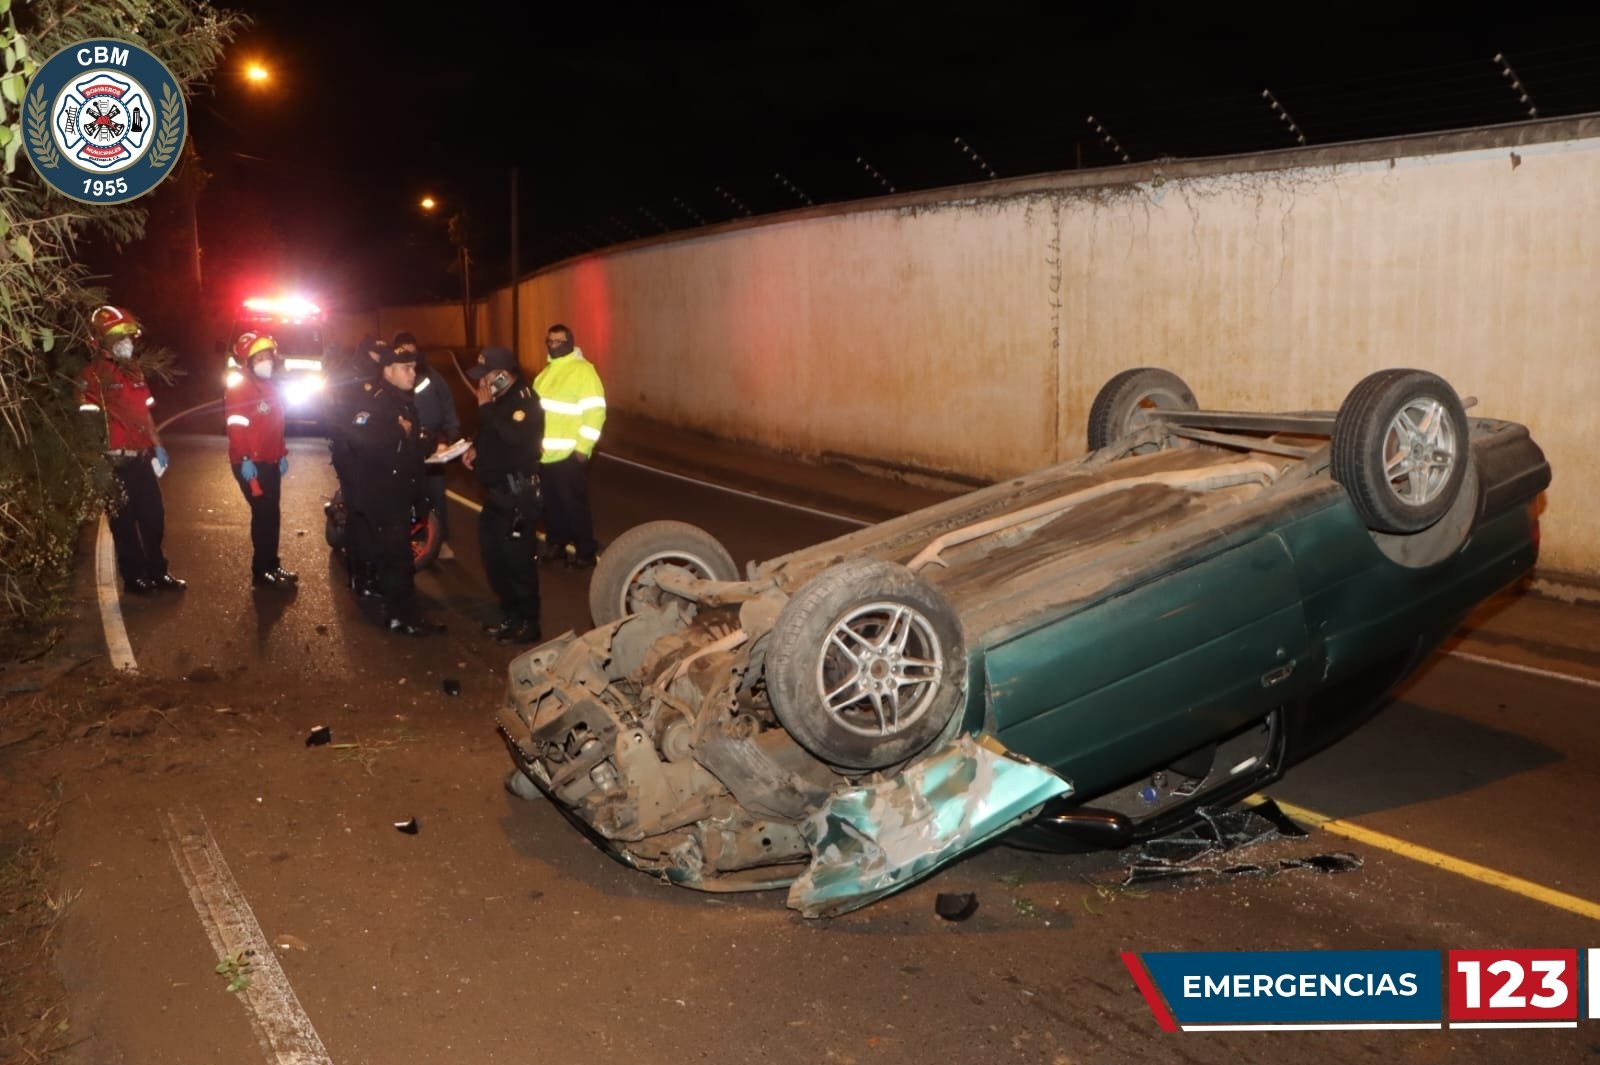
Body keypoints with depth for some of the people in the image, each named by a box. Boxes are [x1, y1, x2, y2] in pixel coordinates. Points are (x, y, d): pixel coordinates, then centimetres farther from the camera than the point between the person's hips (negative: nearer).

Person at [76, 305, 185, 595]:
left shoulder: (133, 370, 14)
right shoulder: (93, 375, -11)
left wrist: (157, 446, 18)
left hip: (142, 457, 7)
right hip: (117, 462, -7)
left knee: (154, 516, 12)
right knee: (124, 521, 4)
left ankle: (157, 572, 24)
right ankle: (134, 577, 14)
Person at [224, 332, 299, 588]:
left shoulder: (271, 388, 16)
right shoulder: (239, 390, -13)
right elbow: (236, 428, -19)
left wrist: (282, 454, 18)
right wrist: (244, 460, -24)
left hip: (270, 462, 9)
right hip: (251, 464, -9)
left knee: (272, 514, 14)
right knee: (264, 515, -7)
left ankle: (272, 565, 24)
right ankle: (261, 572, -1)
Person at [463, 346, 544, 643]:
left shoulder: (524, 401, -17)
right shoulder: (499, 400, 12)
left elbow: (512, 437, -34)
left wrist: (486, 407, -25)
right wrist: (475, 449, 8)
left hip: (517, 495, -10)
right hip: (496, 492, 10)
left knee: (518, 560, -4)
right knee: (494, 556, 16)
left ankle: (527, 623, 6)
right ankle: (510, 615, 28)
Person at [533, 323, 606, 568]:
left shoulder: (583, 370, -12)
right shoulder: (547, 371, 15)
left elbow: (595, 411, -17)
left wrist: (582, 448, -19)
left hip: (569, 455, -7)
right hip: (545, 454, 7)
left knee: (574, 505, -1)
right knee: (551, 503, 16)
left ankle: (585, 551, 10)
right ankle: (554, 544, 29)